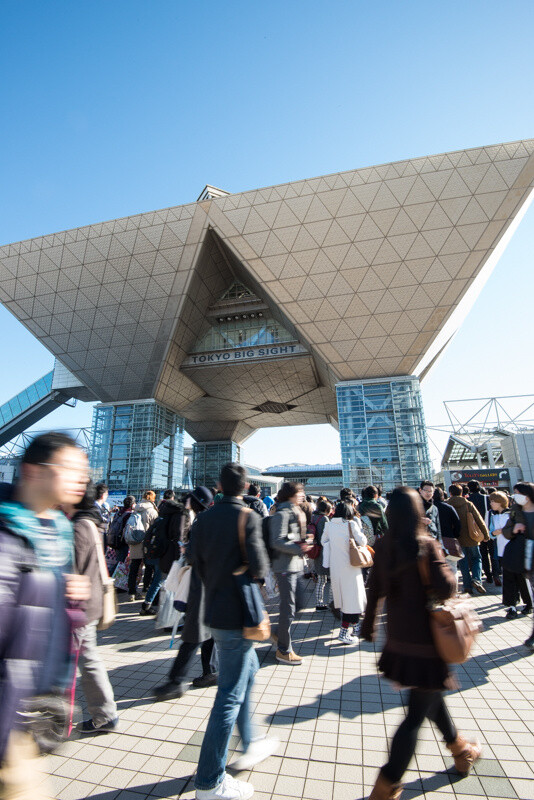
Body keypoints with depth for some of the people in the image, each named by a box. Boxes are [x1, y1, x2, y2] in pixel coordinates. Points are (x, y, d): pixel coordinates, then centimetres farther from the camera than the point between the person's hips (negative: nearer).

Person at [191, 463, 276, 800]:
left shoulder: (204, 518, 0)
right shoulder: (248, 517, -19)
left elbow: (197, 561, 4)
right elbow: (260, 567, -23)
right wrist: (259, 566, -1)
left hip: (215, 608, 8)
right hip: (238, 613, -7)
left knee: (248, 668, 26)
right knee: (231, 694, 6)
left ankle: (250, 746, 42)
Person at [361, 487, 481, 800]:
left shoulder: (383, 545, -5)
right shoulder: (426, 544, -20)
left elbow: (375, 589, 1)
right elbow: (446, 589, -23)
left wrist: (369, 624, 13)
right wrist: (448, 571, -2)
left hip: (398, 639, 6)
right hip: (424, 641, -6)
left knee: (431, 693, 29)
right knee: (417, 715, 10)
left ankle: (461, 750, 51)